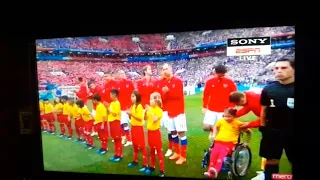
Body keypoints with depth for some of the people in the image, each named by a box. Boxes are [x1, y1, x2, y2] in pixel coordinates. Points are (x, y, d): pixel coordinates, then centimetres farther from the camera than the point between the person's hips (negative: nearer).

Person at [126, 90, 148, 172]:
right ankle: (135, 161, 33)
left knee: (141, 145, -5)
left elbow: (140, 118, -22)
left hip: (139, 127, -9)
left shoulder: (139, 106, -16)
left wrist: (131, 114, -24)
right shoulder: (132, 106, 10)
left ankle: (145, 164, -1)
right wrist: (129, 114, -1)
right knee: (135, 145, 19)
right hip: (133, 127, 9)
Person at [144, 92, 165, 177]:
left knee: (159, 151, -2)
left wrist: (150, 111, -25)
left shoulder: (159, 110, -15)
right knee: (151, 150, 18)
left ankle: (162, 170, 4)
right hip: (150, 131, 7)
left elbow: (155, 119, -28)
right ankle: (152, 166, 32)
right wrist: (146, 111, -6)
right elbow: (145, 118, 10)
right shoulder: (150, 108, 4)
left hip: (156, 132, -7)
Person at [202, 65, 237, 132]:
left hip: (224, 111, -1)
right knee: (206, 127, -6)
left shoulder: (230, 82, -5)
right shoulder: (209, 82, -3)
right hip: (211, 110, 1)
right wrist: (204, 107, 7)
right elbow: (205, 95, 7)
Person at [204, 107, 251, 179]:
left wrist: (247, 142, 10)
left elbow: (248, 132, 13)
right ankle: (210, 171, -29)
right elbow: (215, 127, 34)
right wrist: (214, 135, 20)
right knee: (214, 153, -27)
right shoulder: (221, 121, 13)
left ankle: (216, 170, -50)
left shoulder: (238, 123, 3)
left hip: (230, 143, -3)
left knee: (222, 153, -34)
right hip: (219, 141, 3)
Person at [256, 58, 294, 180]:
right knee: (272, 160, 13)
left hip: (291, 132, -2)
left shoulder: (292, 89, -7)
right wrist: (263, 127, 8)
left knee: (293, 162, 9)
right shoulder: (268, 89, 2)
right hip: (272, 131, 2)